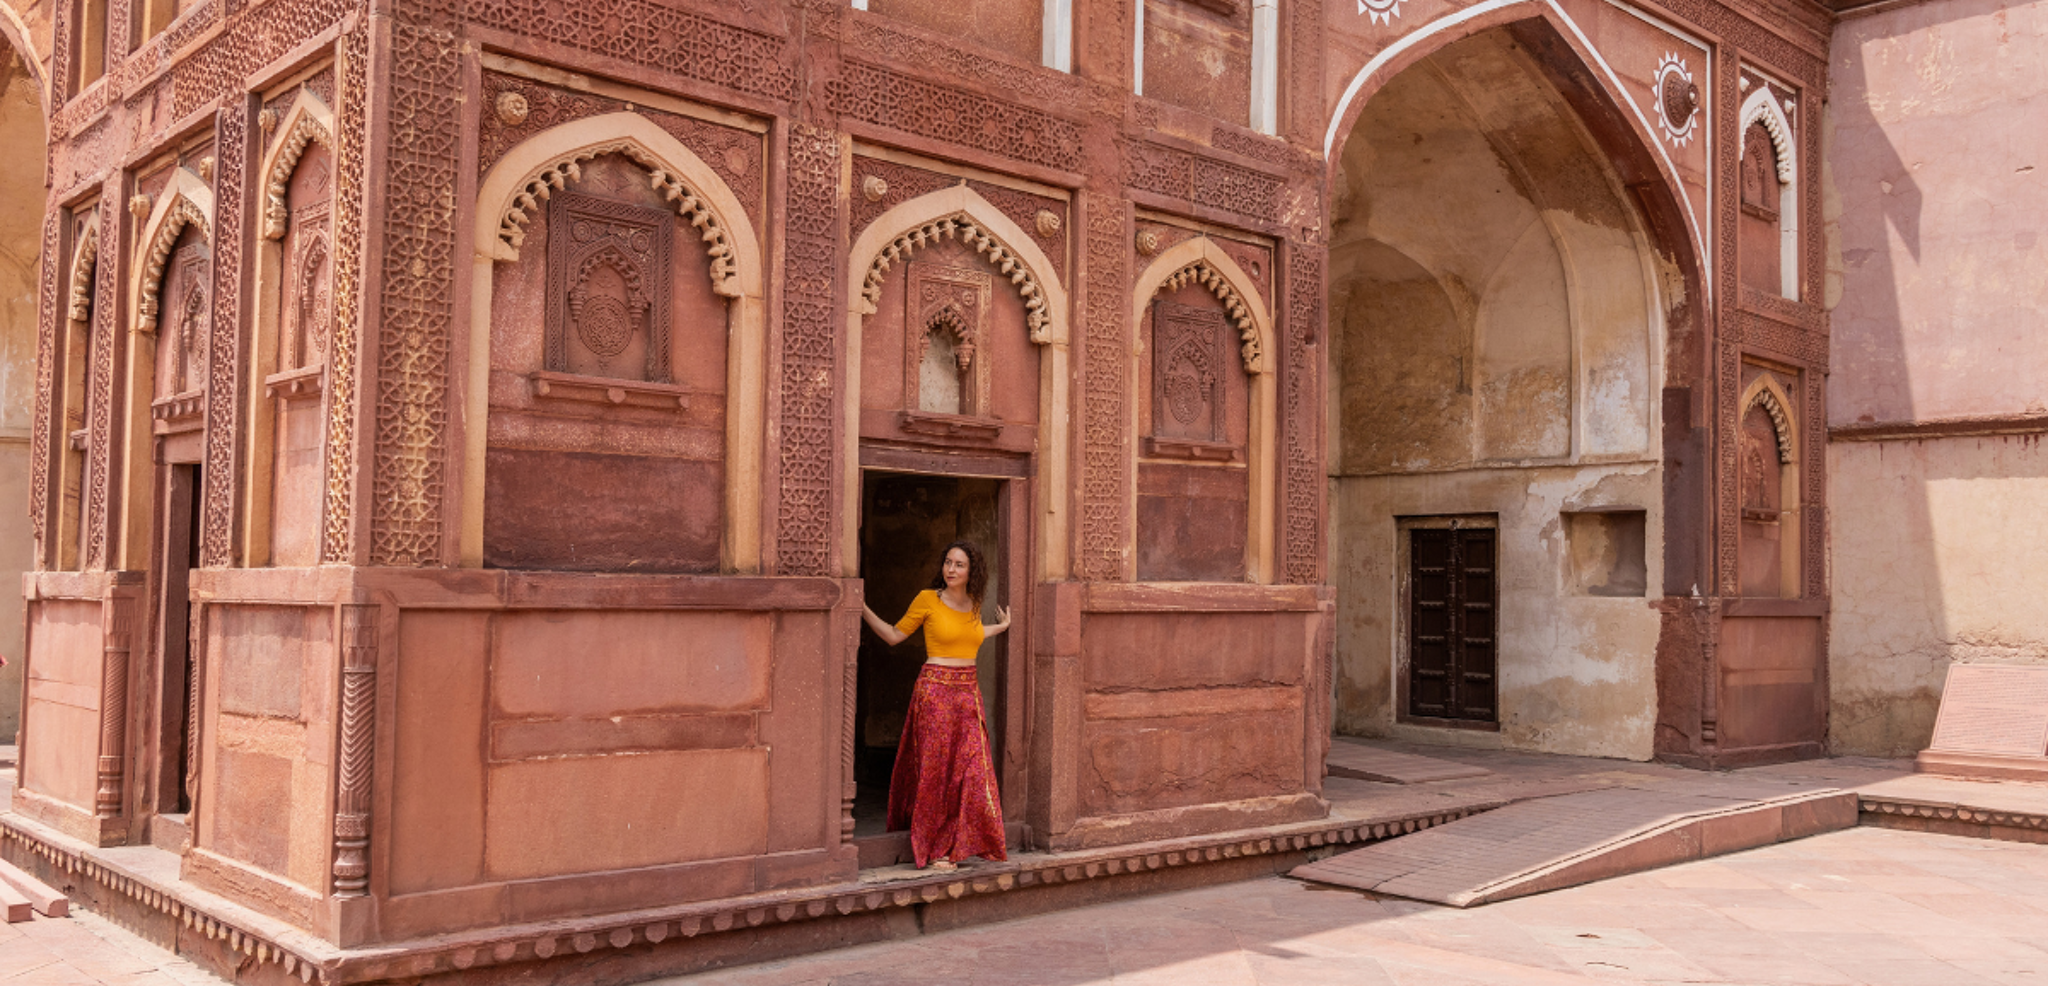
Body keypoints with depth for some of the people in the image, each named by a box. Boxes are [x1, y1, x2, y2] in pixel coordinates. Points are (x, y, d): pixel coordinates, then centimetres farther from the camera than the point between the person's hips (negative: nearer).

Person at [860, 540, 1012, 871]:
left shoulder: (973, 604, 9)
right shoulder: (928, 599, -4)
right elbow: (894, 635, 4)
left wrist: (1002, 626, 40)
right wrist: (864, 611, -7)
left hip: (968, 692, 5)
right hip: (936, 690, -5)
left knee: (969, 768, 2)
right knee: (936, 768, -1)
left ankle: (957, 844, 14)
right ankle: (934, 850, 8)